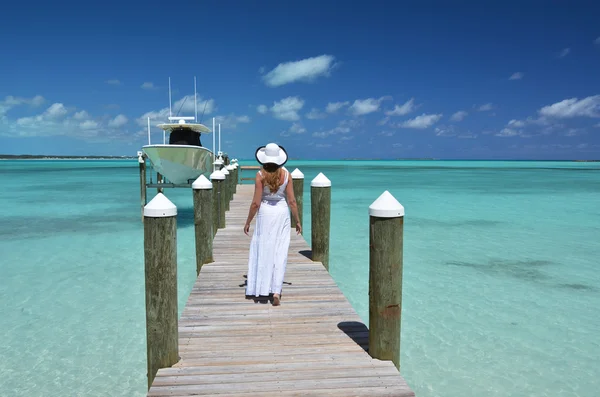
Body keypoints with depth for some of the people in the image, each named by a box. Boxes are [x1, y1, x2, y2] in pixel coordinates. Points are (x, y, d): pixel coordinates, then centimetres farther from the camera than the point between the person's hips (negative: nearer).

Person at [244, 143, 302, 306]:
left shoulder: (260, 175, -10)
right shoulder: (286, 174, -5)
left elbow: (256, 203, -10)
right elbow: (292, 201, -3)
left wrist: (248, 222, 2)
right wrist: (297, 221, 7)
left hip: (265, 213, -1)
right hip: (282, 213, 1)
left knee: (262, 250, 11)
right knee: (280, 253, 4)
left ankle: (261, 288, 20)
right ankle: (276, 291, -1)